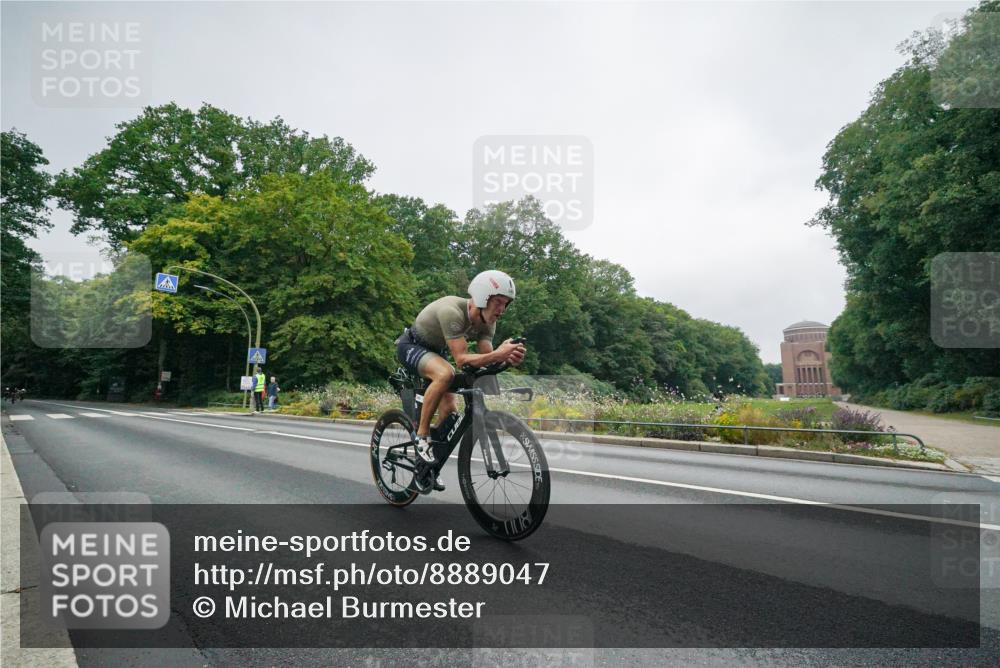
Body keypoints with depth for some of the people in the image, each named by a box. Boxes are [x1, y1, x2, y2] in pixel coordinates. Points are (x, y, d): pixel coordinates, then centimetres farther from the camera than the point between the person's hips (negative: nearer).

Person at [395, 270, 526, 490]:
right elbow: (461, 359, -41)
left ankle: (430, 466, 17)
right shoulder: (452, 311, -37)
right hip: (410, 346, -7)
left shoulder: (487, 322, -14)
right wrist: (497, 354, -54)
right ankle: (422, 435, -21)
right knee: (445, 373, -38)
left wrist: (506, 358, -41)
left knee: (450, 411, -3)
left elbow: (485, 358, -20)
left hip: (435, 351, 7)